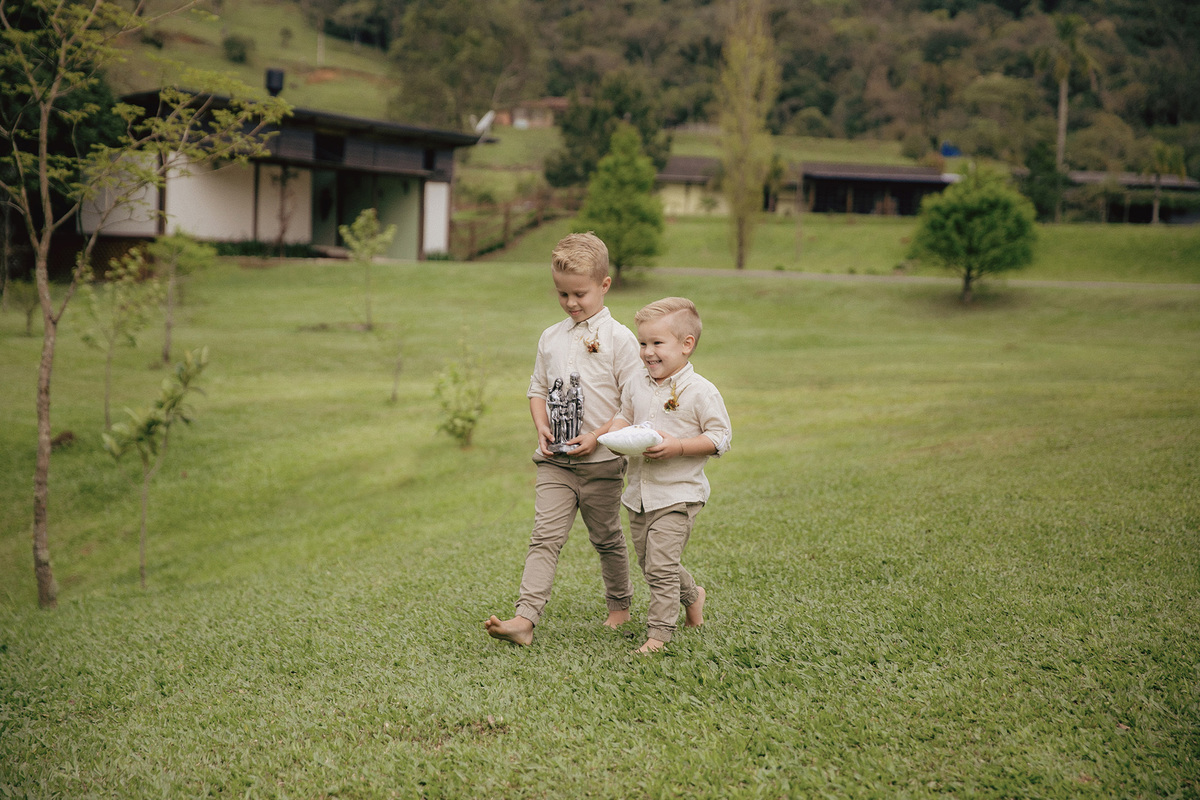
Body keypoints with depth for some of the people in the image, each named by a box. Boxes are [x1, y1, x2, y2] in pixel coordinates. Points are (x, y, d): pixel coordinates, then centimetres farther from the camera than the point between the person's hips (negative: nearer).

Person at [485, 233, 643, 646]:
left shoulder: (618, 338, -6)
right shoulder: (551, 338, 9)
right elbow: (538, 388, 18)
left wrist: (598, 436, -17)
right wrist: (542, 426, -1)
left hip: (602, 460, -3)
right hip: (555, 460, 3)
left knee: (607, 538, 13)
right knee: (545, 537, -8)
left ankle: (620, 605, 35)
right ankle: (525, 618, -18)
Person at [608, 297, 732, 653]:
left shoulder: (700, 391, -13)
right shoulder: (638, 385, 6)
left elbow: (720, 437, -12)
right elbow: (625, 416, 20)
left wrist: (677, 446, -23)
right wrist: (617, 431, -4)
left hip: (678, 493, -7)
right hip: (640, 492, 7)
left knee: (661, 565, -10)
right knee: (649, 563, 17)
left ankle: (659, 634, 1)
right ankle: (692, 596, 42)